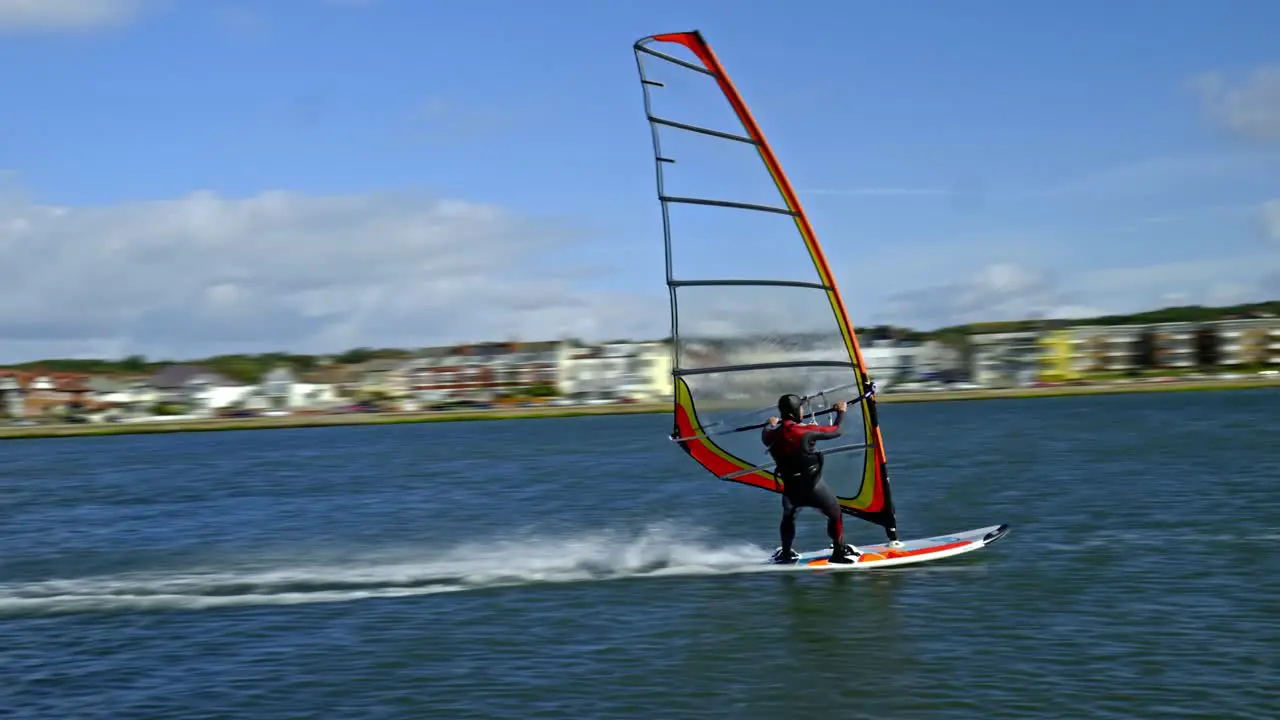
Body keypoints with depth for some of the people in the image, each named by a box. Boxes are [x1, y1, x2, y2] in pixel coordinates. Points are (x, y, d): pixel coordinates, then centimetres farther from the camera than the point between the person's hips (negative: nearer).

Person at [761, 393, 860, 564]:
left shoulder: (774, 436, -6)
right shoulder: (806, 431, -21)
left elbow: (765, 436, 21)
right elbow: (836, 431, -10)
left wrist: (770, 425, 44)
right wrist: (841, 412, 10)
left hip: (790, 488, 5)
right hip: (813, 486, -4)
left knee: (788, 517, 30)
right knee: (835, 513, 18)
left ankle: (786, 554, 39)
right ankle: (840, 552, 24)